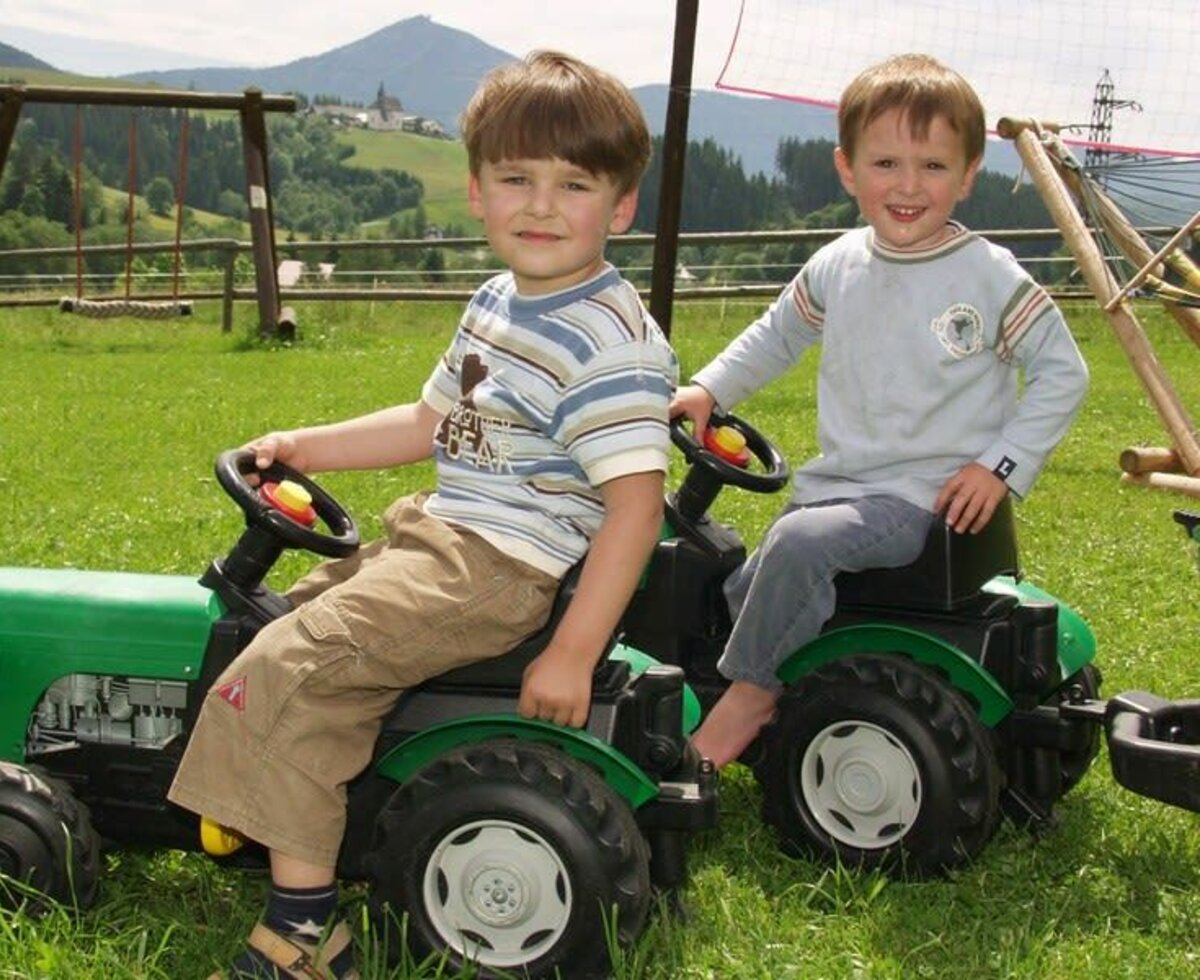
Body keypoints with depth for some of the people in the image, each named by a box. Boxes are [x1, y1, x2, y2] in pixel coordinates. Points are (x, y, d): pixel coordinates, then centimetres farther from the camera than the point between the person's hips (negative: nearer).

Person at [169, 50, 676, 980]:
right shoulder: (498, 304, 12)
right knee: (306, 602, 26)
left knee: (287, 668, -18)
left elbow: (635, 503, -23)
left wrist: (574, 653, -25)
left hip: (498, 570, -11)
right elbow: (434, 423, 25)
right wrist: (311, 445, 19)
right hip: (439, 530, 11)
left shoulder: (612, 340, -19)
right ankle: (301, 816, 36)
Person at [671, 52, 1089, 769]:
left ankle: (749, 692, -11)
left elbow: (1063, 373, -4)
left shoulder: (990, 276, -9)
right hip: (836, 484, 7)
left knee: (798, 540, -28)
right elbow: (776, 336, 22)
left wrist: (1003, 466, -12)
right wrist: (708, 389, 10)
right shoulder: (836, 268, 5)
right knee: (744, 590, 5)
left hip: (927, 499, -6)